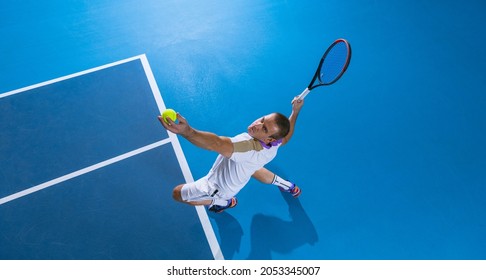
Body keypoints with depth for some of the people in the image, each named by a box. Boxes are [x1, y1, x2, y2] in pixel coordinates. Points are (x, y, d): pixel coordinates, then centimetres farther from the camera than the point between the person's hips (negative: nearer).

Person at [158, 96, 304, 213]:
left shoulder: (249, 148, -49)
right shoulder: (273, 145, -24)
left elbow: (217, 143, -66)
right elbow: (285, 137, 1)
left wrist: (186, 131, -80)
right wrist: (295, 111, 1)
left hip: (219, 187, -7)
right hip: (245, 170, 7)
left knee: (177, 193, 10)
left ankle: (223, 202, 27)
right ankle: (286, 185, 43)